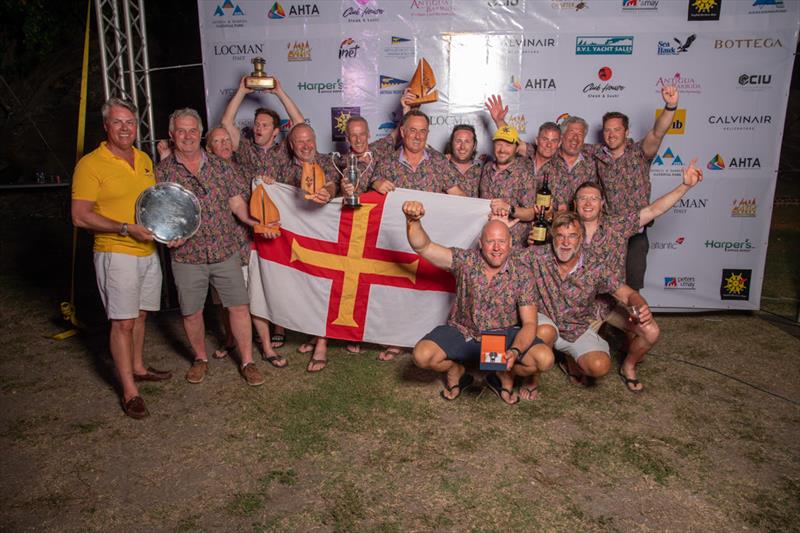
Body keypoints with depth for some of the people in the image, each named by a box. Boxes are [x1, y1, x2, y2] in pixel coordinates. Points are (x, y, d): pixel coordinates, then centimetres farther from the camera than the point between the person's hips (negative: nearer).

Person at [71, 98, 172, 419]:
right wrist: (127, 228, -22)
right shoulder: (91, 164, -11)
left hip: (148, 251, 7)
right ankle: (129, 391, 6)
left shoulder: (144, 160, 10)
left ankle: (137, 368, 34)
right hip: (116, 253, -7)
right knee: (123, 322, -3)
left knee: (140, 314, 17)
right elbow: (81, 216, -15)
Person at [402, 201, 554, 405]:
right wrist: (413, 221, -40)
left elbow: (529, 323, -10)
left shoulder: (522, 273, -9)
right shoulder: (465, 261, -11)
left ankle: (504, 375, 10)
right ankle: (456, 371, 10)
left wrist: (515, 352, -29)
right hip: (462, 332, 0)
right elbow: (423, 247, -19)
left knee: (544, 359, -24)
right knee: (423, 355, -26)